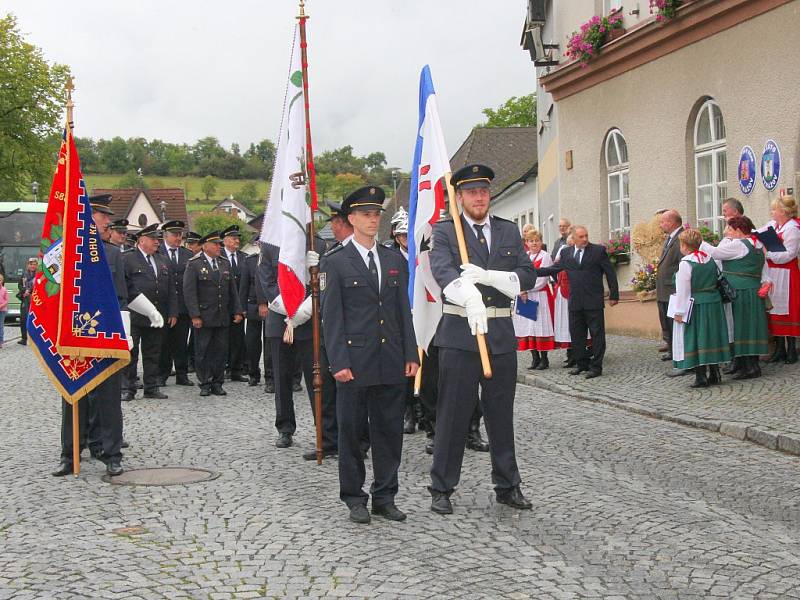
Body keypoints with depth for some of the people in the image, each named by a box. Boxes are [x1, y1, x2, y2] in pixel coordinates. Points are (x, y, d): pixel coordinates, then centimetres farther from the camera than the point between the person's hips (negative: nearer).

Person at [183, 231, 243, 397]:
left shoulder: (225, 263, 13)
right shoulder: (194, 264, -4)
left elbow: (232, 289, 15)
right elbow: (189, 291, -9)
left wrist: (237, 311, 7)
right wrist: (195, 316, -15)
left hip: (223, 317, 5)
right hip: (203, 317, -5)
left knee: (221, 350, 6)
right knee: (203, 351, 2)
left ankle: (217, 383, 14)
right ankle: (204, 384, 10)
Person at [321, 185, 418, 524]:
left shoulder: (395, 261, 13)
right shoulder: (337, 262, 0)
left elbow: (404, 311, 13)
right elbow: (332, 316, -4)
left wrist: (411, 354, 6)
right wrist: (338, 362, -11)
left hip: (391, 363, 4)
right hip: (355, 362, -4)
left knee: (390, 431, 8)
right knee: (351, 432, 4)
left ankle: (385, 496, 19)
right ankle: (354, 499, 15)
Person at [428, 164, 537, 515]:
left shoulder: (509, 232, 11)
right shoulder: (445, 232, 0)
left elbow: (528, 275, 1)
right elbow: (443, 270, -20)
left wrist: (487, 276, -16)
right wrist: (470, 298, -39)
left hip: (501, 333, 4)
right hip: (460, 332, -4)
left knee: (501, 414, 12)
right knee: (452, 414, 1)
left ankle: (507, 486, 23)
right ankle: (441, 489, 11)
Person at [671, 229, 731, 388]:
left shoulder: (685, 264, -14)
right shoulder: (710, 259, 6)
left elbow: (683, 290, -14)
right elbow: (718, 280, 16)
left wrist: (679, 312, -10)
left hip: (694, 307, -7)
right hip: (713, 303, 7)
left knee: (696, 340, -1)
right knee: (711, 337, 14)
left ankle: (701, 376, -2)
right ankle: (714, 372, 19)